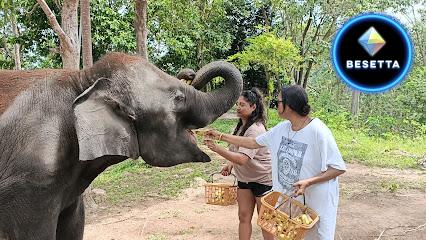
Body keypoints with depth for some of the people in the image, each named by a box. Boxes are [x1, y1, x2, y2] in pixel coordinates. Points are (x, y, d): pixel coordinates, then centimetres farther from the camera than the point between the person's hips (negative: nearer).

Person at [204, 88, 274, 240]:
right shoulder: (241, 126, 3)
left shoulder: (255, 130, -25)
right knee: (244, 217, 9)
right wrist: (230, 165, -1)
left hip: (263, 180, -8)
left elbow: (242, 159, -35)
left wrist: (217, 149, -42)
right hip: (244, 178, 8)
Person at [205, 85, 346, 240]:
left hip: (316, 203, -6)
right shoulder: (282, 128, 1)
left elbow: (339, 168, -17)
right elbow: (254, 143, 12)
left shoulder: (318, 131, -21)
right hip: (288, 198, 6)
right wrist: (221, 136, 12)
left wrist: (308, 182, -28)